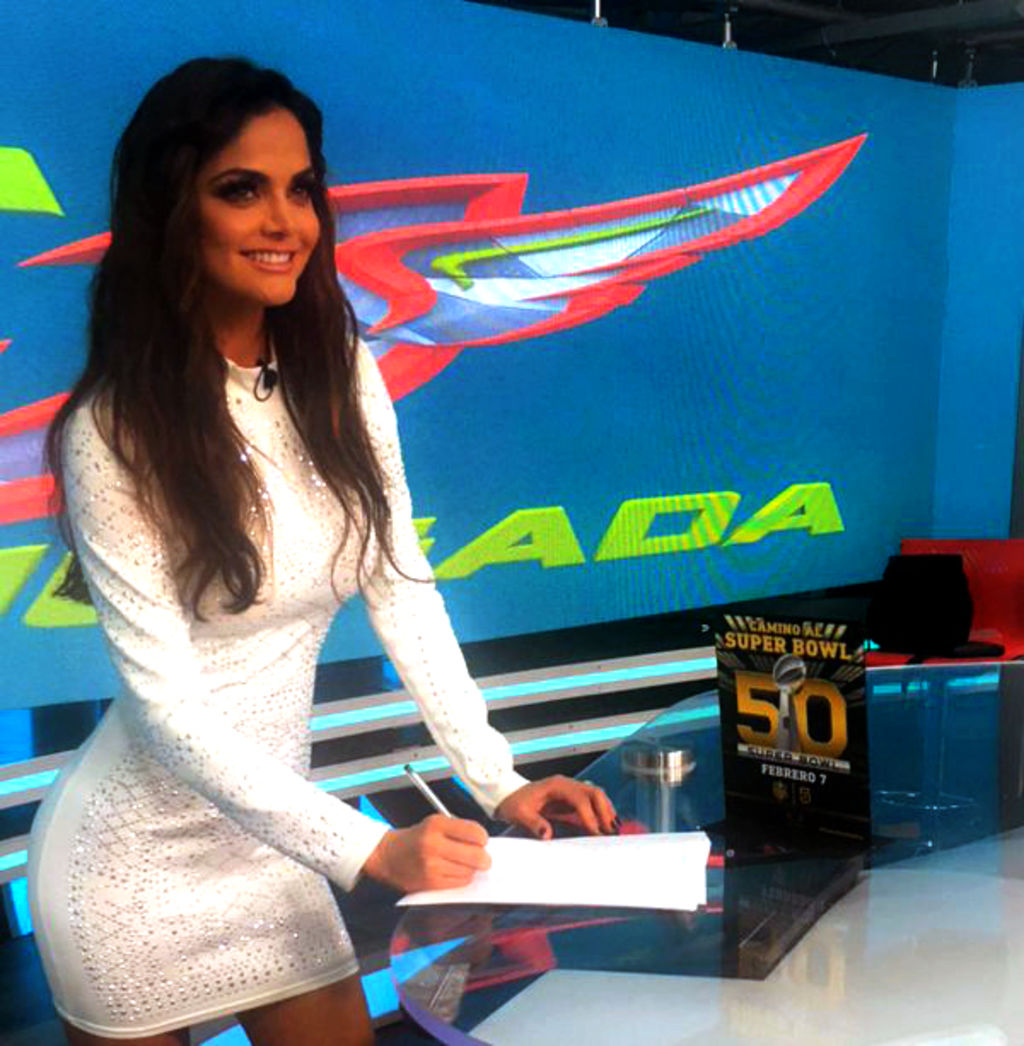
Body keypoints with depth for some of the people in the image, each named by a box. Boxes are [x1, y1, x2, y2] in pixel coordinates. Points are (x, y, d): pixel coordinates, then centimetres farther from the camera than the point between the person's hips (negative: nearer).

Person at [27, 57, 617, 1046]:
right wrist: (369, 848, -28)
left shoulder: (344, 378, -4)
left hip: (267, 842, 5)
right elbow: (169, 704, -23)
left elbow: (402, 590, -2)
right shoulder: (116, 433, -20)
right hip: (137, 864, -5)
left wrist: (499, 781, -11)